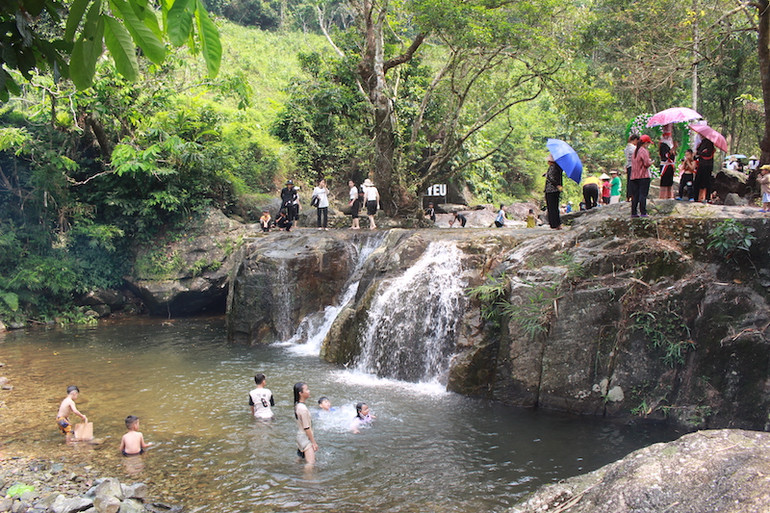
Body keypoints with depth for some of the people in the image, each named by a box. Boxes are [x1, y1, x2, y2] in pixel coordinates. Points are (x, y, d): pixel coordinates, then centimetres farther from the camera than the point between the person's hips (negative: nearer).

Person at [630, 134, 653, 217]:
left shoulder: (636, 151, 15)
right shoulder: (644, 151, -10)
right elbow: (647, 163, -17)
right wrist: (651, 162, 4)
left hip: (634, 176, 7)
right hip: (643, 176, -7)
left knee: (635, 195, 8)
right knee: (643, 194, -7)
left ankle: (634, 212, 7)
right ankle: (643, 213, -9)